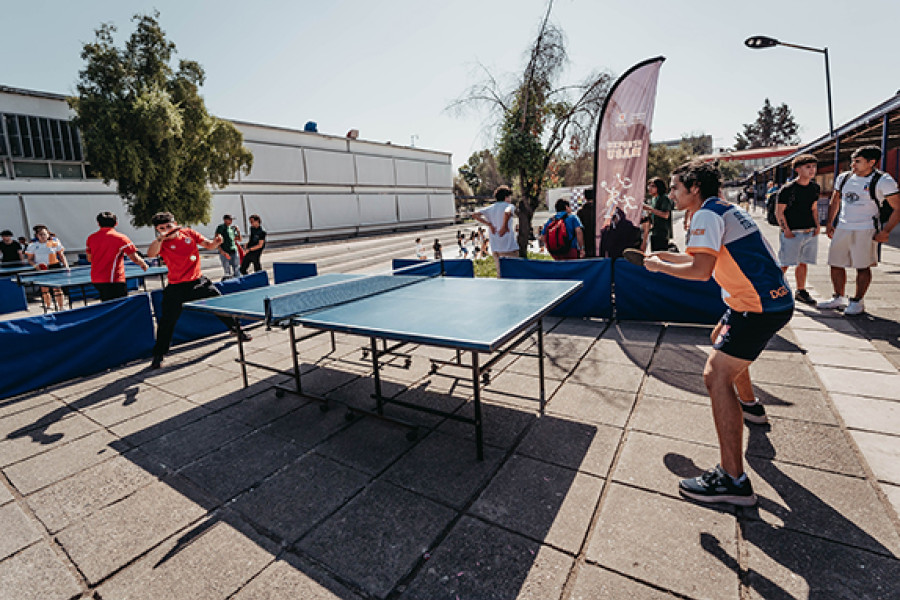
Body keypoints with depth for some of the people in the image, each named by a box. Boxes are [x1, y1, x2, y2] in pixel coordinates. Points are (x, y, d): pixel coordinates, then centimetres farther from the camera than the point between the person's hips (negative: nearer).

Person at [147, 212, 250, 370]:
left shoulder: (189, 233, 0)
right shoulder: (162, 243, -7)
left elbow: (208, 245, 8)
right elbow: (151, 254, -28)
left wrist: (216, 242, -13)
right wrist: (160, 237, -40)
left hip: (198, 282, 2)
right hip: (176, 287, -2)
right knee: (166, 322, -2)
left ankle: (237, 330, 31)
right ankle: (158, 356, 12)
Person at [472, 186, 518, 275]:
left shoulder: (490, 208, 12)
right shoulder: (509, 206, -5)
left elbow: (474, 215, 2)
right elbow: (507, 212, -30)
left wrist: (489, 224, 1)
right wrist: (505, 226, -19)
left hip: (495, 248, 6)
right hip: (509, 247, -6)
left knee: (500, 273, 12)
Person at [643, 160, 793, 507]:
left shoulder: (707, 214, -15)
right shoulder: (724, 210, 16)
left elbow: (701, 270, -26)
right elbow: (706, 257, 27)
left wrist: (660, 266, -12)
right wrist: (665, 255, 18)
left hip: (760, 307, -11)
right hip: (771, 299, 11)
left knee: (716, 376, -16)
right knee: (722, 339, 33)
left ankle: (733, 480, -13)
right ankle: (748, 404, 55)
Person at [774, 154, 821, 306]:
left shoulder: (814, 187, 10)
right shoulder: (787, 189, -10)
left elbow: (814, 208, 20)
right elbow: (779, 212, -9)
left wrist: (817, 226, 11)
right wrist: (786, 230, -13)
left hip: (810, 232, 6)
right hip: (792, 233, -6)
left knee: (803, 263, 12)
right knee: (784, 264, -5)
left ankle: (801, 291, 23)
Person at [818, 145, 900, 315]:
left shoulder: (883, 181, -6)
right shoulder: (843, 178, 9)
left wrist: (886, 231, -12)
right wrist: (829, 223, 13)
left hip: (866, 231, -5)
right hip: (842, 229, 5)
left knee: (862, 267, 0)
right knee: (836, 264, 7)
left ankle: (857, 301, 10)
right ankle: (839, 298, 21)